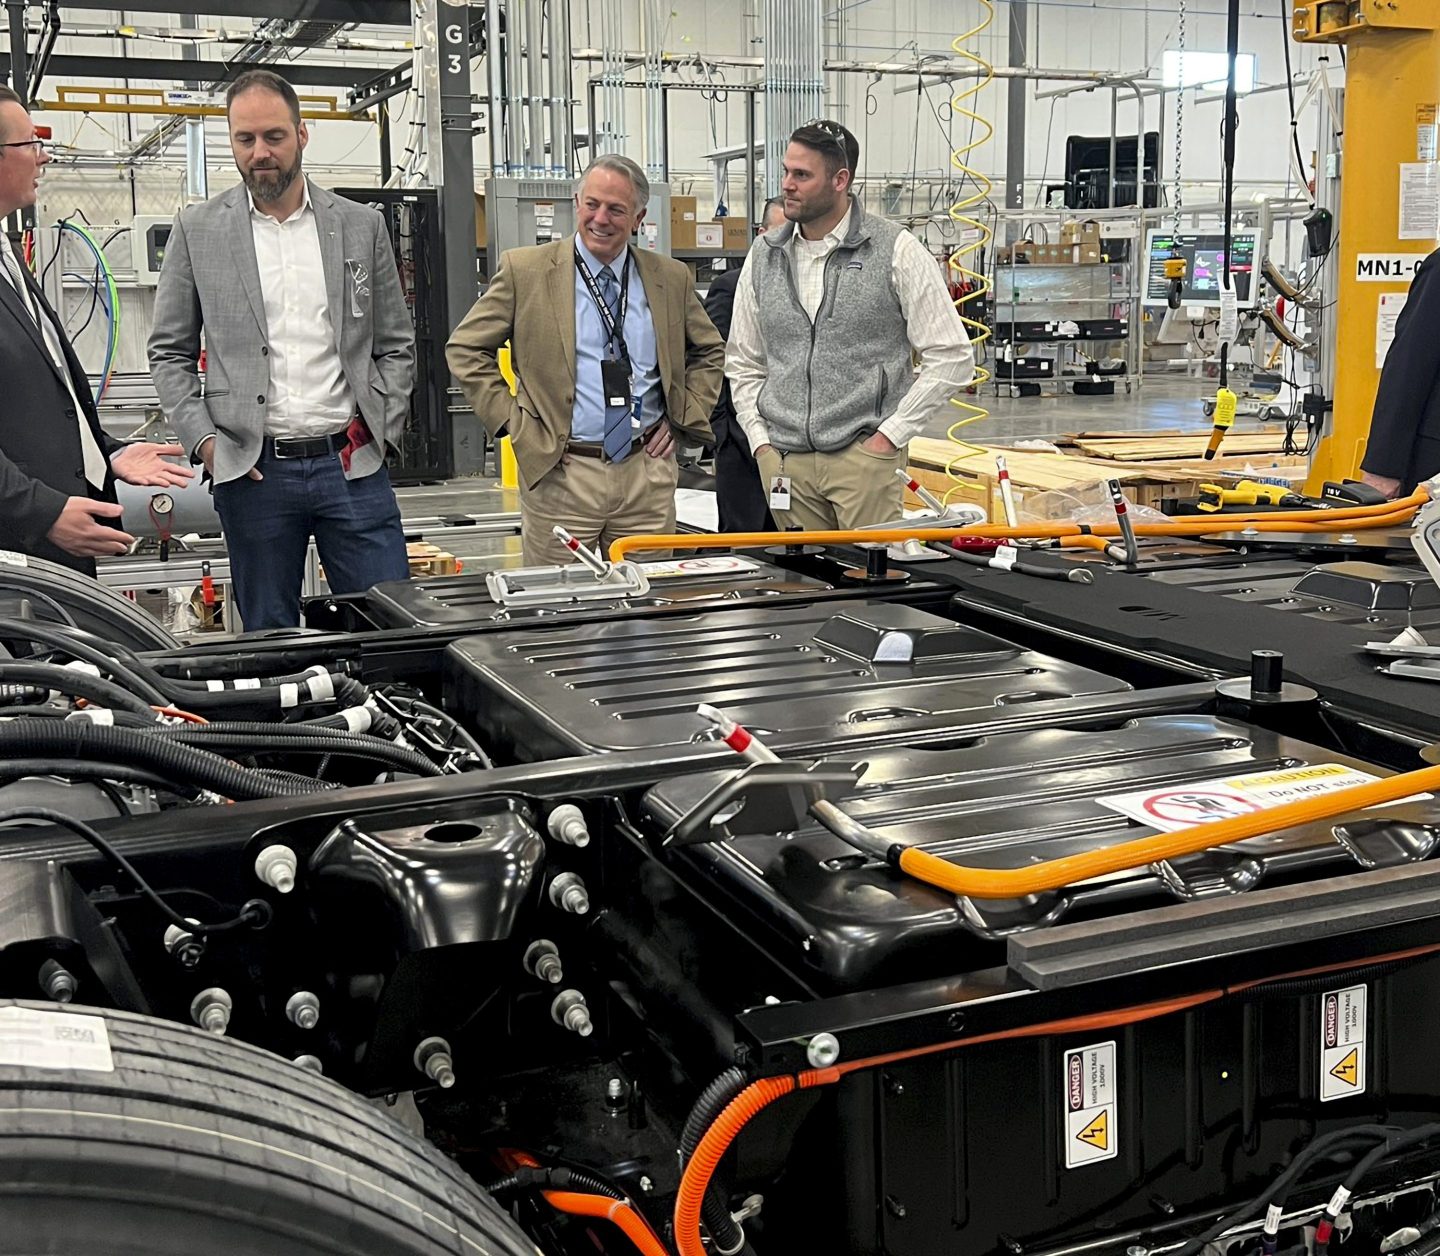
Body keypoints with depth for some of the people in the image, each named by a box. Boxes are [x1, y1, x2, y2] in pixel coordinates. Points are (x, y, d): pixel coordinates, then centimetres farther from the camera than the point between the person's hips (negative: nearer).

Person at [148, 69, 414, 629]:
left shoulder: (362, 226, 7)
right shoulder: (197, 230, 4)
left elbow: (396, 346, 11)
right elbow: (169, 352, 7)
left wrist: (381, 429, 0)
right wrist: (202, 439, -4)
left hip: (351, 463, 1)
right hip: (253, 471, 0)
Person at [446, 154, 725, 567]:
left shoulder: (670, 277, 8)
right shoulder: (525, 269, -1)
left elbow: (710, 351, 21)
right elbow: (465, 349, 3)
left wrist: (681, 418, 8)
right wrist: (511, 420, -5)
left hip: (647, 471, 3)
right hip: (560, 474, -2)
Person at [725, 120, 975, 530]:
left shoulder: (895, 251, -3)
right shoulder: (765, 255, 10)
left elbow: (951, 357, -4)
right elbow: (743, 363, 17)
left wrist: (890, 435, -8)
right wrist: (761, 442, 6)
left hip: (864, 454, -4)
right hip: (785, 461, 4)